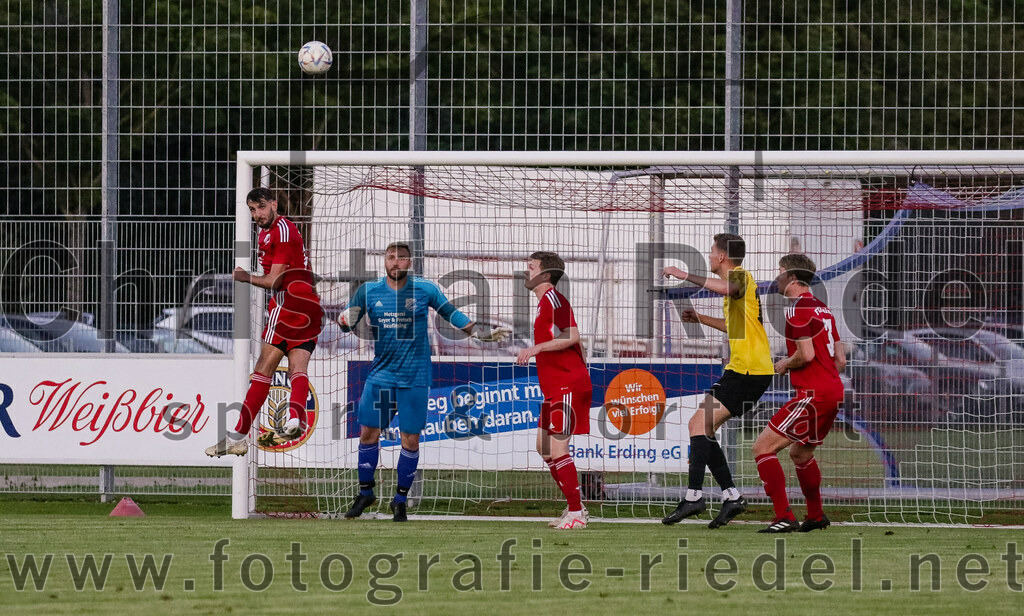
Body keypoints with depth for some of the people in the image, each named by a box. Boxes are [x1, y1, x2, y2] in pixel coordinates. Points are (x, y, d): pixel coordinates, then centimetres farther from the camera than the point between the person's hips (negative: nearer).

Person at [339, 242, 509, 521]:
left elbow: (452, 314, 10)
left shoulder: (425, 289, -2)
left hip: (414, 377, -2)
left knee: (410, 440, -2)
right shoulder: (369, 291, 1)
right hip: (380, 372, 2)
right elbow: (347, 323, 6)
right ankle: (365, 493, 19)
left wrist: (482, 333, 7)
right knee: (368, 432, 1)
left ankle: (401, 499, 13)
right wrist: (346, 319, -18)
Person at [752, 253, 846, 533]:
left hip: (813, 395, -10)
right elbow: (840, 360, 19)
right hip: (834, 392, 10)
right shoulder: (822, 308, 18)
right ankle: (816, 516, 37)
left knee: (763, 448, -10)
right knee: (800, 453, 28)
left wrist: (786, 364, -1)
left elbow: (806, 354, -19)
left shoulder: (797, 308, -11)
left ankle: (784, 518, -17)